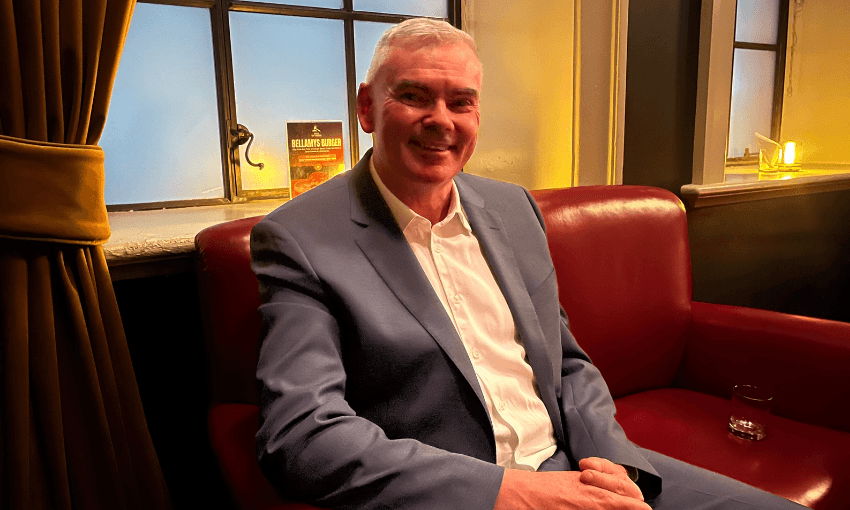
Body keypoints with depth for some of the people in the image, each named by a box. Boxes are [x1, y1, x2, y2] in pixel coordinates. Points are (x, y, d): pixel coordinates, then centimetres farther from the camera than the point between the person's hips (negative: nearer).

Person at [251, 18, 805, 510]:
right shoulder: (300, 240, -10)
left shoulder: (514, 206, 7)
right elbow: (300, 433, -19)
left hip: (566, 465, 5)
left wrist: (612, 462, -5)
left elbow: (569, 365, 13)